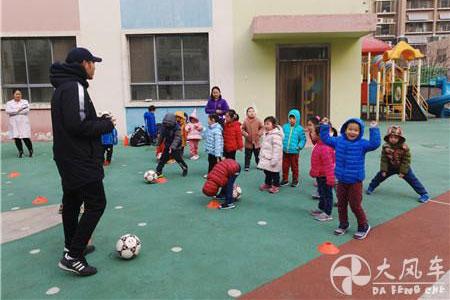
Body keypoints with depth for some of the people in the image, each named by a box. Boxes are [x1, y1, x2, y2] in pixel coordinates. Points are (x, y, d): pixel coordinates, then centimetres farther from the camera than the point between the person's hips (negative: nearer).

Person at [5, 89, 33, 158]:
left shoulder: (25, 101, 10)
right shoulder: (9, 103, 13)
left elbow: (27, 110, -7)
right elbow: (7, 111, -5)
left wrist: (14, 112, -6)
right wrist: (18, 109, -11)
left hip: (23, 122, -2)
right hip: (14, 123, 2)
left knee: (25, 138, -8)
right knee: (16, 138, 0)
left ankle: (30, 150, 11)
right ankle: (20, 151, 14)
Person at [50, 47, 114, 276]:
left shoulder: (63, 87, 15)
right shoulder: (74, 87, -17)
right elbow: (78, 126, -25)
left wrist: (101, 121, 9)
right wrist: (106, 125, -11)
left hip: (68, 157, 10)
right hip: (81, 159, -10)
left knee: (72, 202, 17)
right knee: (96, 204, -6)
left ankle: (72, 247, 31)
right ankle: (73, 257, -2)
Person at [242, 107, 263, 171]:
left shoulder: (258, 120, -5)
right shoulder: (245, 121, -6)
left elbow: (262, 127, 3)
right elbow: (242, 129, 1)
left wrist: (259, 133, -11)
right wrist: (245, 134, -14)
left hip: (257, 141, 1)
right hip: (248, 142, -1)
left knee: (258, 155, 13)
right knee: (248, 155, 6)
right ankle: (247, 166, 18)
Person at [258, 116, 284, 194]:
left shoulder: (276, 135, -22)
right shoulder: (266, 134, 10)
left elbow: (277, 148, -25)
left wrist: (274, 160, -26)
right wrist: (261, 155, 21)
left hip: (272, 159, -9)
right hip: (266, 158, 9)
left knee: (274, 173, 5)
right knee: (267, 172, 20)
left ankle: (275, 186, 18)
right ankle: (267, 184, 35)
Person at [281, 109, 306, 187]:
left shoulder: (299, 129, -7)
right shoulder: (285, 127, 1)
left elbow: (303, 139, -2)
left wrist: (299, 146, -13)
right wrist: (281, 145, -1)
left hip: (294, 152, -3)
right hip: (285, 151, 3)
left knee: (294, 167, 10)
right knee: (285, 166, 12)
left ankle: (295, 180, 25)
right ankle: (285, 179, 27)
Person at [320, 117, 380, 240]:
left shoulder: (362, 144, -11)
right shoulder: (338, 141, 2)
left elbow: (375, 144, -25)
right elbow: (325, 139, 12)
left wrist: (374, 129, -28)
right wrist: (325, 126, 5)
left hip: (355, 181, -5)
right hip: (341, 180, 5)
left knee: (355, 205, 1)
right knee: (341, 204, 16)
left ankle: (364, 226, 24)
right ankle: (343, 224, 35)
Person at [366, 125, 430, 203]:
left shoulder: (404, 147, -26)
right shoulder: (386, 147, -19)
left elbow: (406, 160, -18)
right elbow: (384, 159, -11)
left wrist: (403, 172, -18)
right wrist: (383, 170, -13)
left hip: (403, 167, -2)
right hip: (390, 167, 3)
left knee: (413, 180, -4)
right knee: (380, 175, 8)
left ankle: (424, 194, 4)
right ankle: (371, 187, 29)